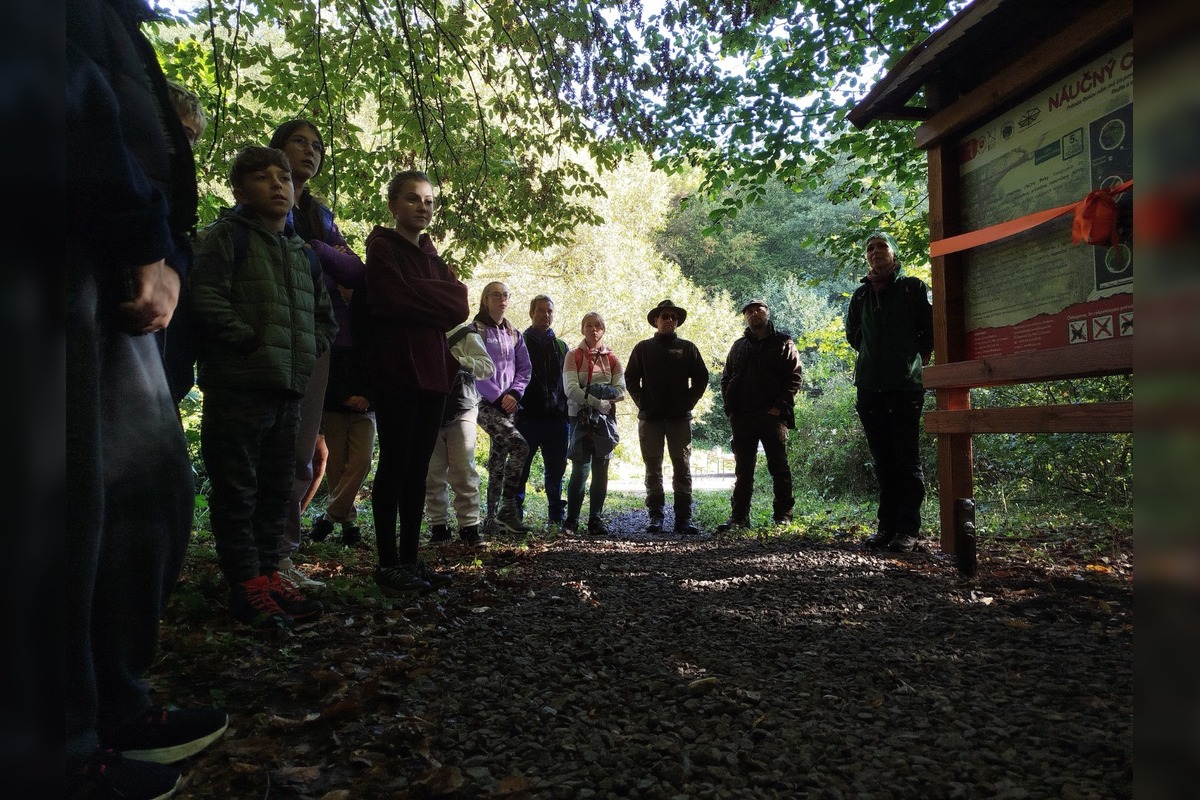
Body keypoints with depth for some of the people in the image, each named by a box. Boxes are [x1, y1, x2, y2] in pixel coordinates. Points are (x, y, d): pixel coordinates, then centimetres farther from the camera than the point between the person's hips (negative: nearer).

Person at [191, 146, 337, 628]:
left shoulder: (302, 252, 19)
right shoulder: (227, 236, -1)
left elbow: (324, 313, 27)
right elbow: (205, 297, -15)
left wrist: (310, 348, 11)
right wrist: (250, 340, -15)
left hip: (289, 388, 7)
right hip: (238, 386, -7)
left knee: (276, 488, 12)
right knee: (237, 488, 0)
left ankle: (268, 572, 23)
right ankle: (246, 584, 7)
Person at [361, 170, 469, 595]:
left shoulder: (429, 254, 20)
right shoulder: (382, 248, 0)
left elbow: (460, 305, 6)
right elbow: (396, 300, -16)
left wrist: (417, 295, -6)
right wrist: (437, 301, -3)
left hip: (432, 369, 7)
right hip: (397, 369, -7)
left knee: (418, 468, 6)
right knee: (396, 464, -5)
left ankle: (411, 558, 12)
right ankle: (388, 563, 2)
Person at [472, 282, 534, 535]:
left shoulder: (513, 334, 17)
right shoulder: (476, 330, -2)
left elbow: (524, 368, 14)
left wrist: (514, 393, -3)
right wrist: (498, 397, -12)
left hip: (508, 405, 6)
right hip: (485, 403, -6)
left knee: (498, 460, 6)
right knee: (519, 446, -22)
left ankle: (492, 518, 11)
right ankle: (508, 509, -14)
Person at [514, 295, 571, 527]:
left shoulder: (561, 347, 16)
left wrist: (567, 412, 8)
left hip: (556, 418, 3)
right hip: (527, 417, -3)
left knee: (556, 470, 8)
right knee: (520, 469, -1)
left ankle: (557, 515, 16)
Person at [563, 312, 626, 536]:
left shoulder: (612, 358, 11)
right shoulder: (574, 356, 2)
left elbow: (620, 391, 0)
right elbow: (571, 389, -11)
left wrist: (589, 391, -11)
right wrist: (599, 402, -17)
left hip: (605, 419, 3)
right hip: (580, 418, -3)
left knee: (600, 470, 3)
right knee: (580, 469, -7)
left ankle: (596, 520, 9)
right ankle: (571, 520, 2)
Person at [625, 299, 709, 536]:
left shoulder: (687, 348, 10)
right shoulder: (643, 348, 10)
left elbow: (701, 378, 9)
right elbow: (630, 378, 9)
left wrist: (688, 402, -2)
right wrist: (642, 403, -2)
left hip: (680, 418, 0)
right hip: (650, 418, 0)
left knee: (682, 469, -1)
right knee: (653, 469, 3)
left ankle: (684, 518, 2)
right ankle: (655, 517, 8)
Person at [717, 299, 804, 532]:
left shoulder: (783, 343, 5)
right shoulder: (739, 346, 16)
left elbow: (794, 377, -3)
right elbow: (726, 379, 15)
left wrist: (779, 407, -13)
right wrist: (729, 408, 2)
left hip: (773, 416, -3)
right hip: (742, 417, 4)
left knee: (779, 467, 1)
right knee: (743, 469, 6)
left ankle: (783, 516, 8)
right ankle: (739, 517, 9)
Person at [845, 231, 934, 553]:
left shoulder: (913, 288, 4)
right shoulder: (861, 295, 15)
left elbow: (930, 331, 4)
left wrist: (915, 359, 7)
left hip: (906, 385, -4)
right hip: (870, 387, 4)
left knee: (907, 459, -3)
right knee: (882, 460, 8)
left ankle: (908, 529, 1)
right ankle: (887, 526, 14)